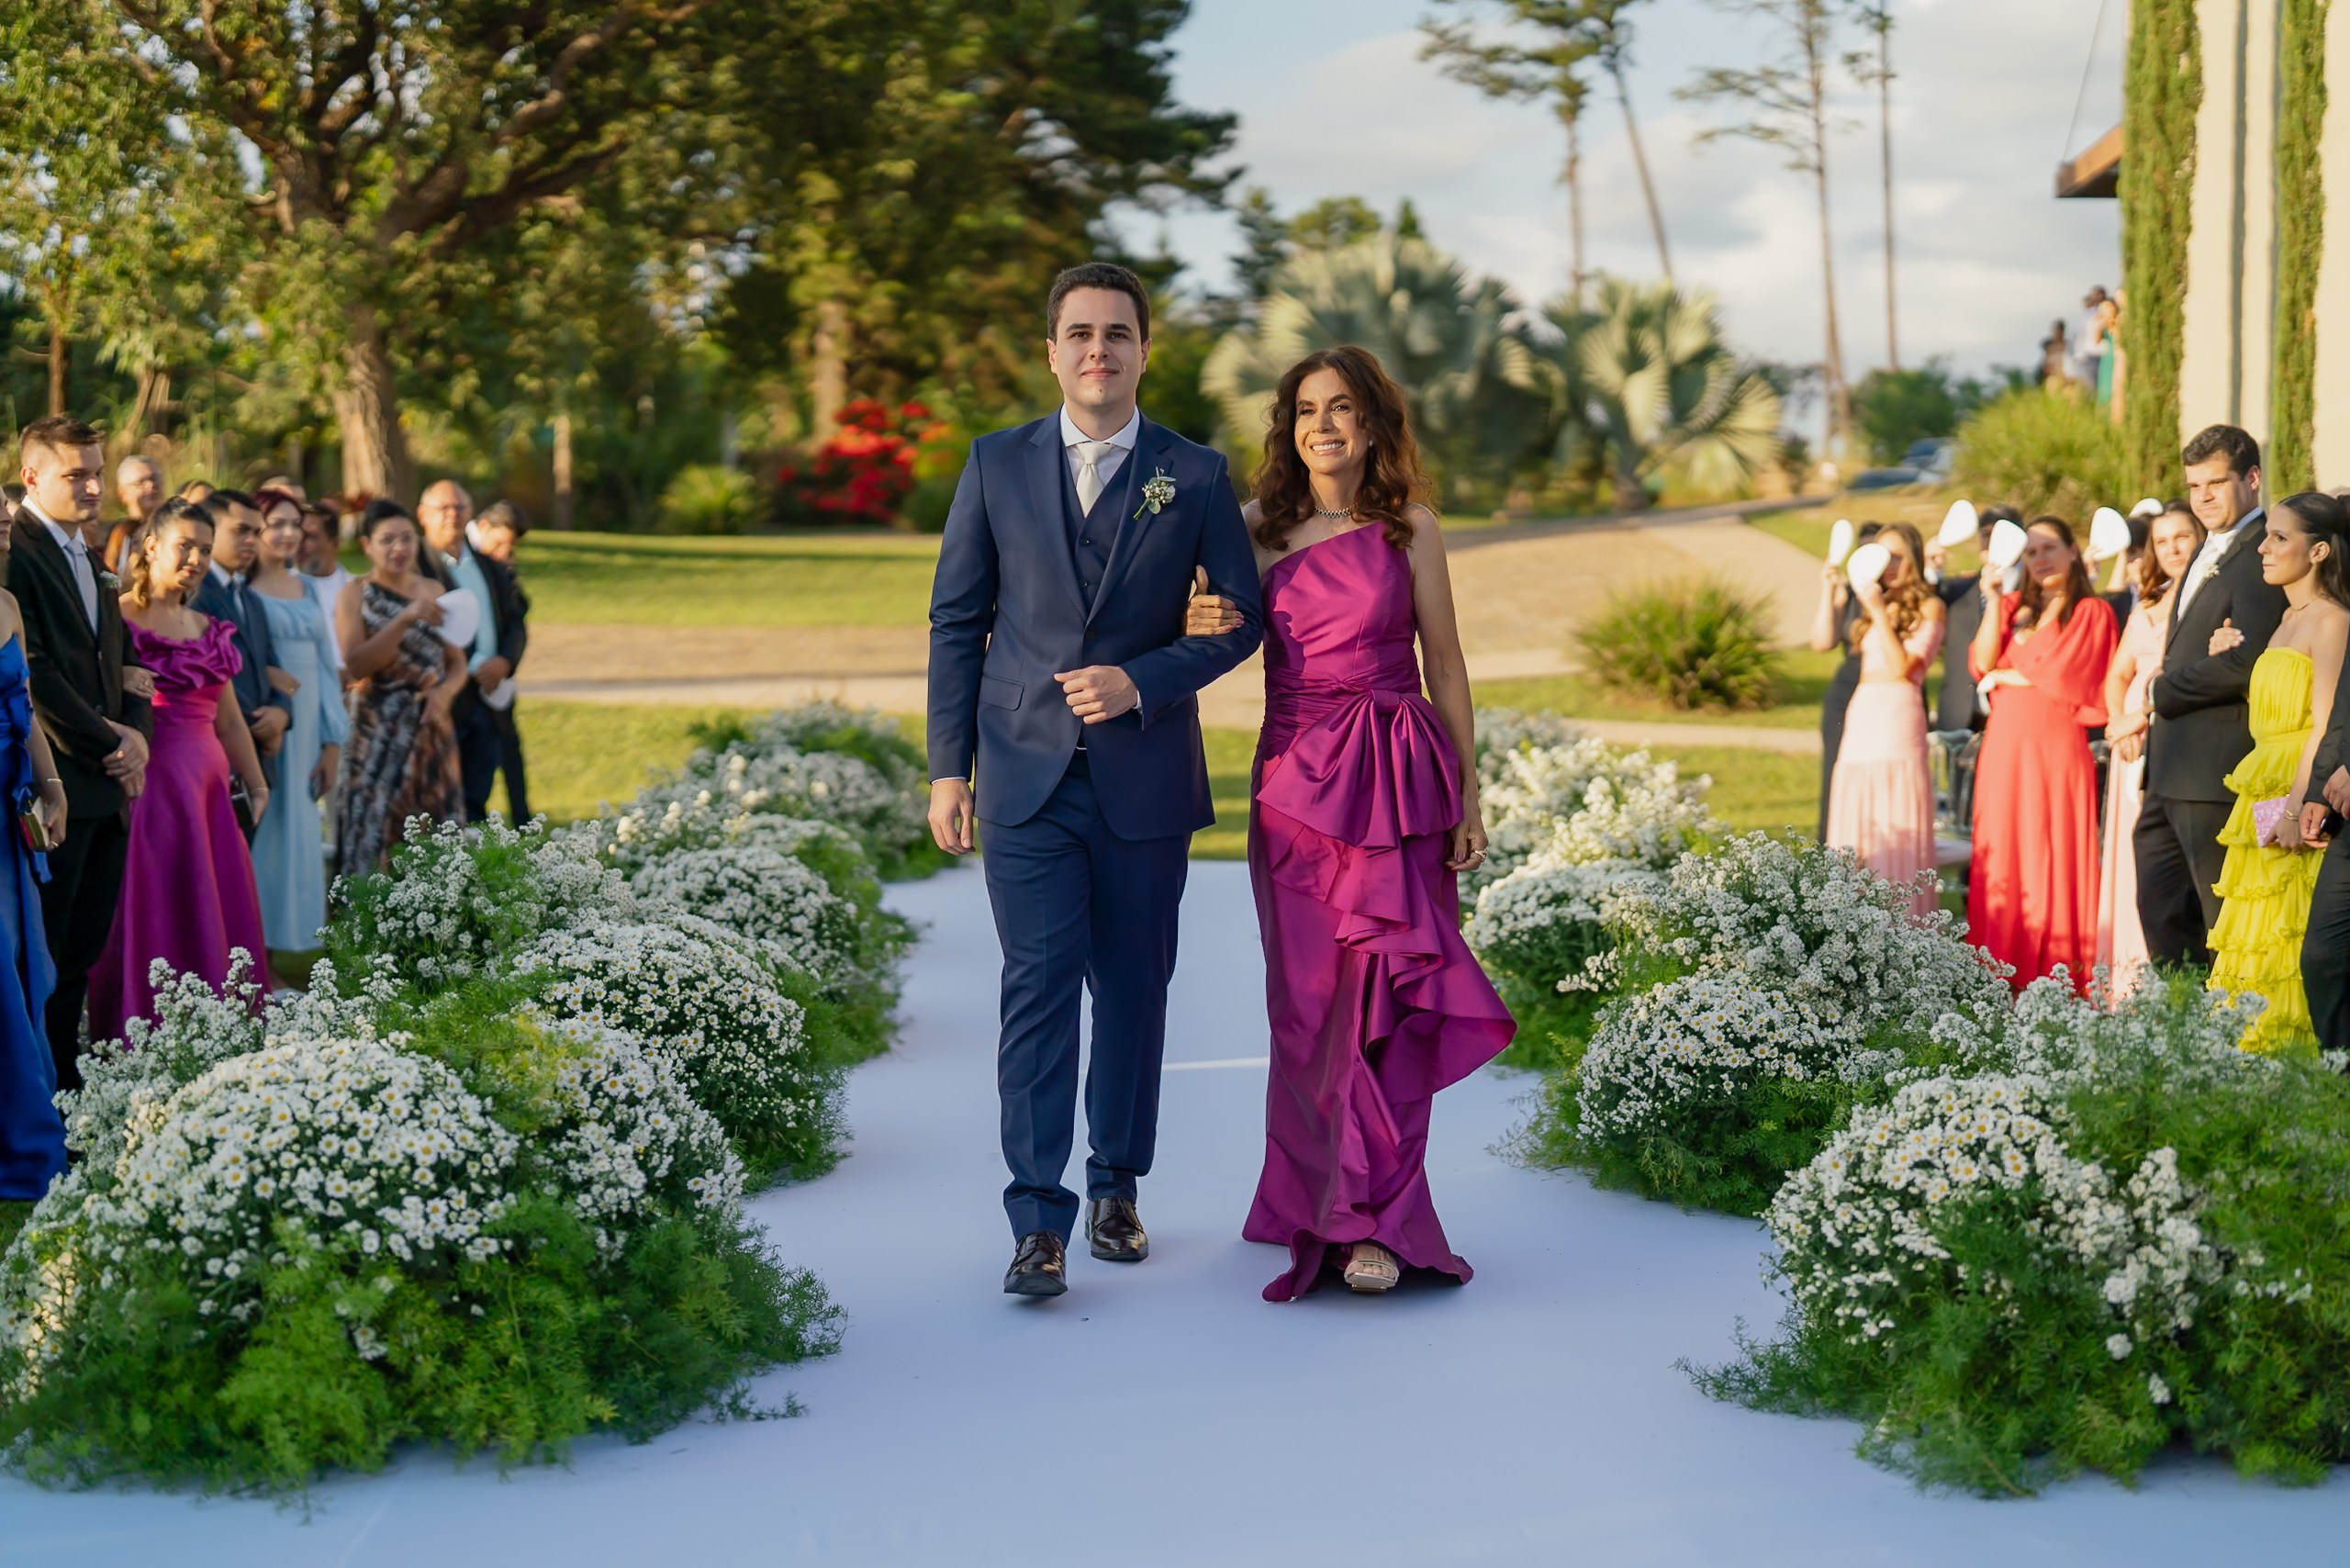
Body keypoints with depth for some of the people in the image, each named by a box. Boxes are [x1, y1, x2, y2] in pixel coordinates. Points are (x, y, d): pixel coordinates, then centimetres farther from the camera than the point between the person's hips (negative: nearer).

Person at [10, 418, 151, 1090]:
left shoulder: (89, 559, 19)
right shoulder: (15, 551, -10)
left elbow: (126, 660, 21)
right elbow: (33, 672, -17)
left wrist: (136, 735, 2)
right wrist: (108, 745, -11)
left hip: (107, 783, 8)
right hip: (56, 782, -8)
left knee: (82, 951, 11)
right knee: (43, 952, -3)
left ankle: (67, 1075, 18)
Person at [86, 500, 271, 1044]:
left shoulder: (208, 628, 18)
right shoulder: (118, 618, -3)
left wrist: (257, 784, 17)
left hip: (208, 784, 7)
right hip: (150, 780, -7)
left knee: (218, 915, 6)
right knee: (154, 912, -7)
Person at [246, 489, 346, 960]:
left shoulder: (306, 588, 15)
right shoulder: (241, 589, -4)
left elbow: (321, 662, 14)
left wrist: (333, 741, 11)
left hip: (303, 729, 6)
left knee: (297, 839, 8)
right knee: (257, 837, -4)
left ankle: (269, 957, 15)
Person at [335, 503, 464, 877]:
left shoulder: (433, 590, 12)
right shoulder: (356, 595, -1)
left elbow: (456, 662, 15)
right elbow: (355, 665, -13)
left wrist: (445, 691, -7)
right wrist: (405, 619, -21)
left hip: (431, 731, 4)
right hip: (378, 733, -4)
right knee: (374, 836, -7)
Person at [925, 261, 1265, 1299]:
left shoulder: (1196, 476, 4)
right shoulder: (997, 466, 6)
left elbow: (1240, 618, 5)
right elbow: (957, 619, 6)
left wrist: (1142, 681, -12)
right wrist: (947, 767, 0)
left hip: (1146, 777, 1)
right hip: (1027, 776, -1)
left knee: (1133, 988, 8)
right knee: (1038, 985, -8)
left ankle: (1118, 1188, 23)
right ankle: (1039, 1220, -7)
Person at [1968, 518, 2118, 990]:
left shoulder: (2091, 613, 2)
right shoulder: (2013, 607, 17)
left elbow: (2064, 675, -9)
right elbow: (1982, 662, 4)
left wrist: (2007, 676, 2)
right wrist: (1994, 600, -2)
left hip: (2056, 742, -5)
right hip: (2004, 743, 5)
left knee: (2053, 857, -6)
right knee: (2001, 855, 1)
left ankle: (2057, 979, -5)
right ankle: (2004, 972, 3)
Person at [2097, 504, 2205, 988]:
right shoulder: (2148, 606, 19)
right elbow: (2118, 675, 20)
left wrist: (2145, 715, -15)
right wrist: (2118, 722, 0)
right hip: (2137, 748, 7)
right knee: (2135, 863, 5)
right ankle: (2132, 984, 7)